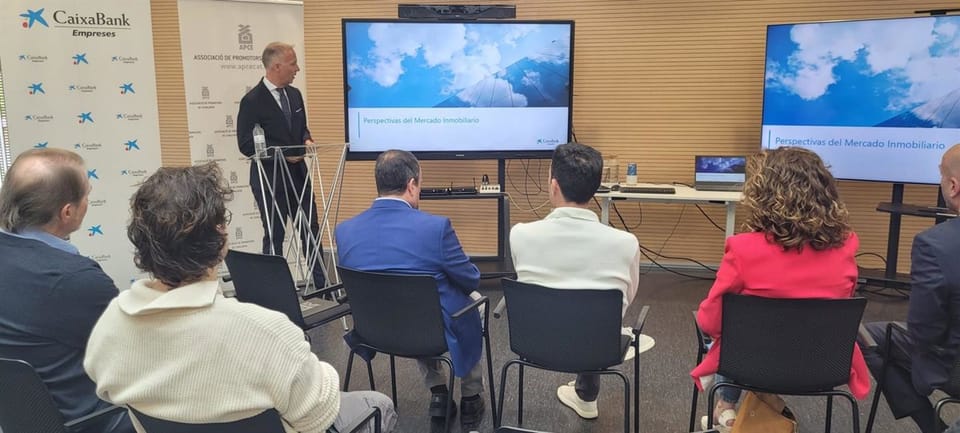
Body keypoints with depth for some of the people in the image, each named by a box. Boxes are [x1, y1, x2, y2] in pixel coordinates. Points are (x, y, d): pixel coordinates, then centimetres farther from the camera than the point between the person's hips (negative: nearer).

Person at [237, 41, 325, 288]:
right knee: (274, 236, 6)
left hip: (298, 174, 6)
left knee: (311, 230, 10)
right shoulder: (252, 101, -14)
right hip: (270, 178, -6)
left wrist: (306, 140, -3)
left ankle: (322, 285, 19)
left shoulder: (294, 94, 7)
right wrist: (282, 155, -19)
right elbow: (246, 145, -15)